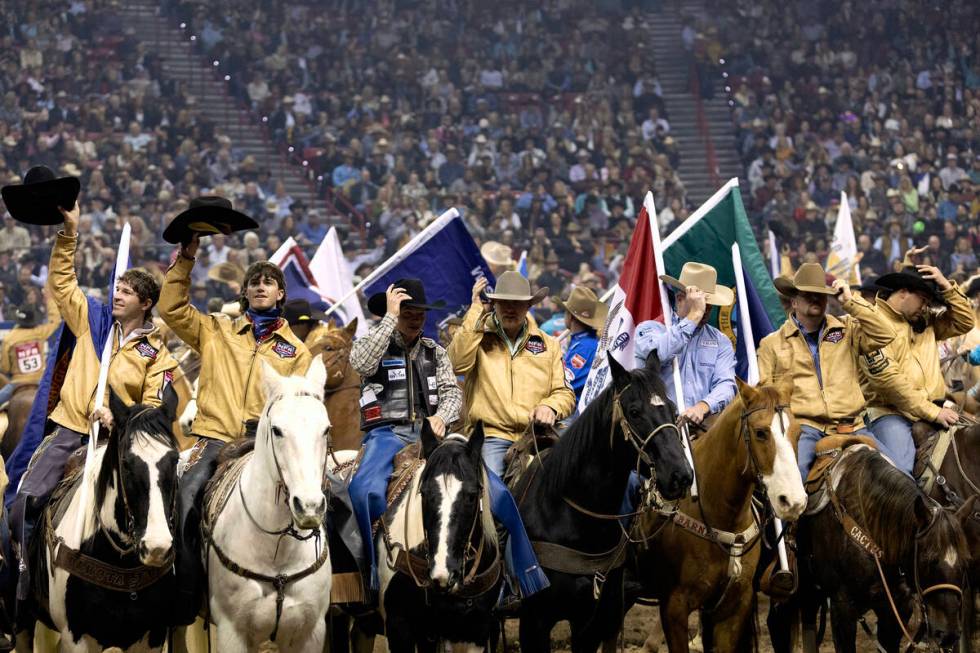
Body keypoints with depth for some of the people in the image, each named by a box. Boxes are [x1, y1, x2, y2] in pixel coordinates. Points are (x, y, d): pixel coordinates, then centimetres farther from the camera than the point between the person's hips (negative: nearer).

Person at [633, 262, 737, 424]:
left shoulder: (721, 341, 17)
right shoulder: (649, 328, 8)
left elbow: (725, 384, 3)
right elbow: (658, 353, -15)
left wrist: (702, 407, -19)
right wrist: (694, 316, -10)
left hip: (702, 422, 3)